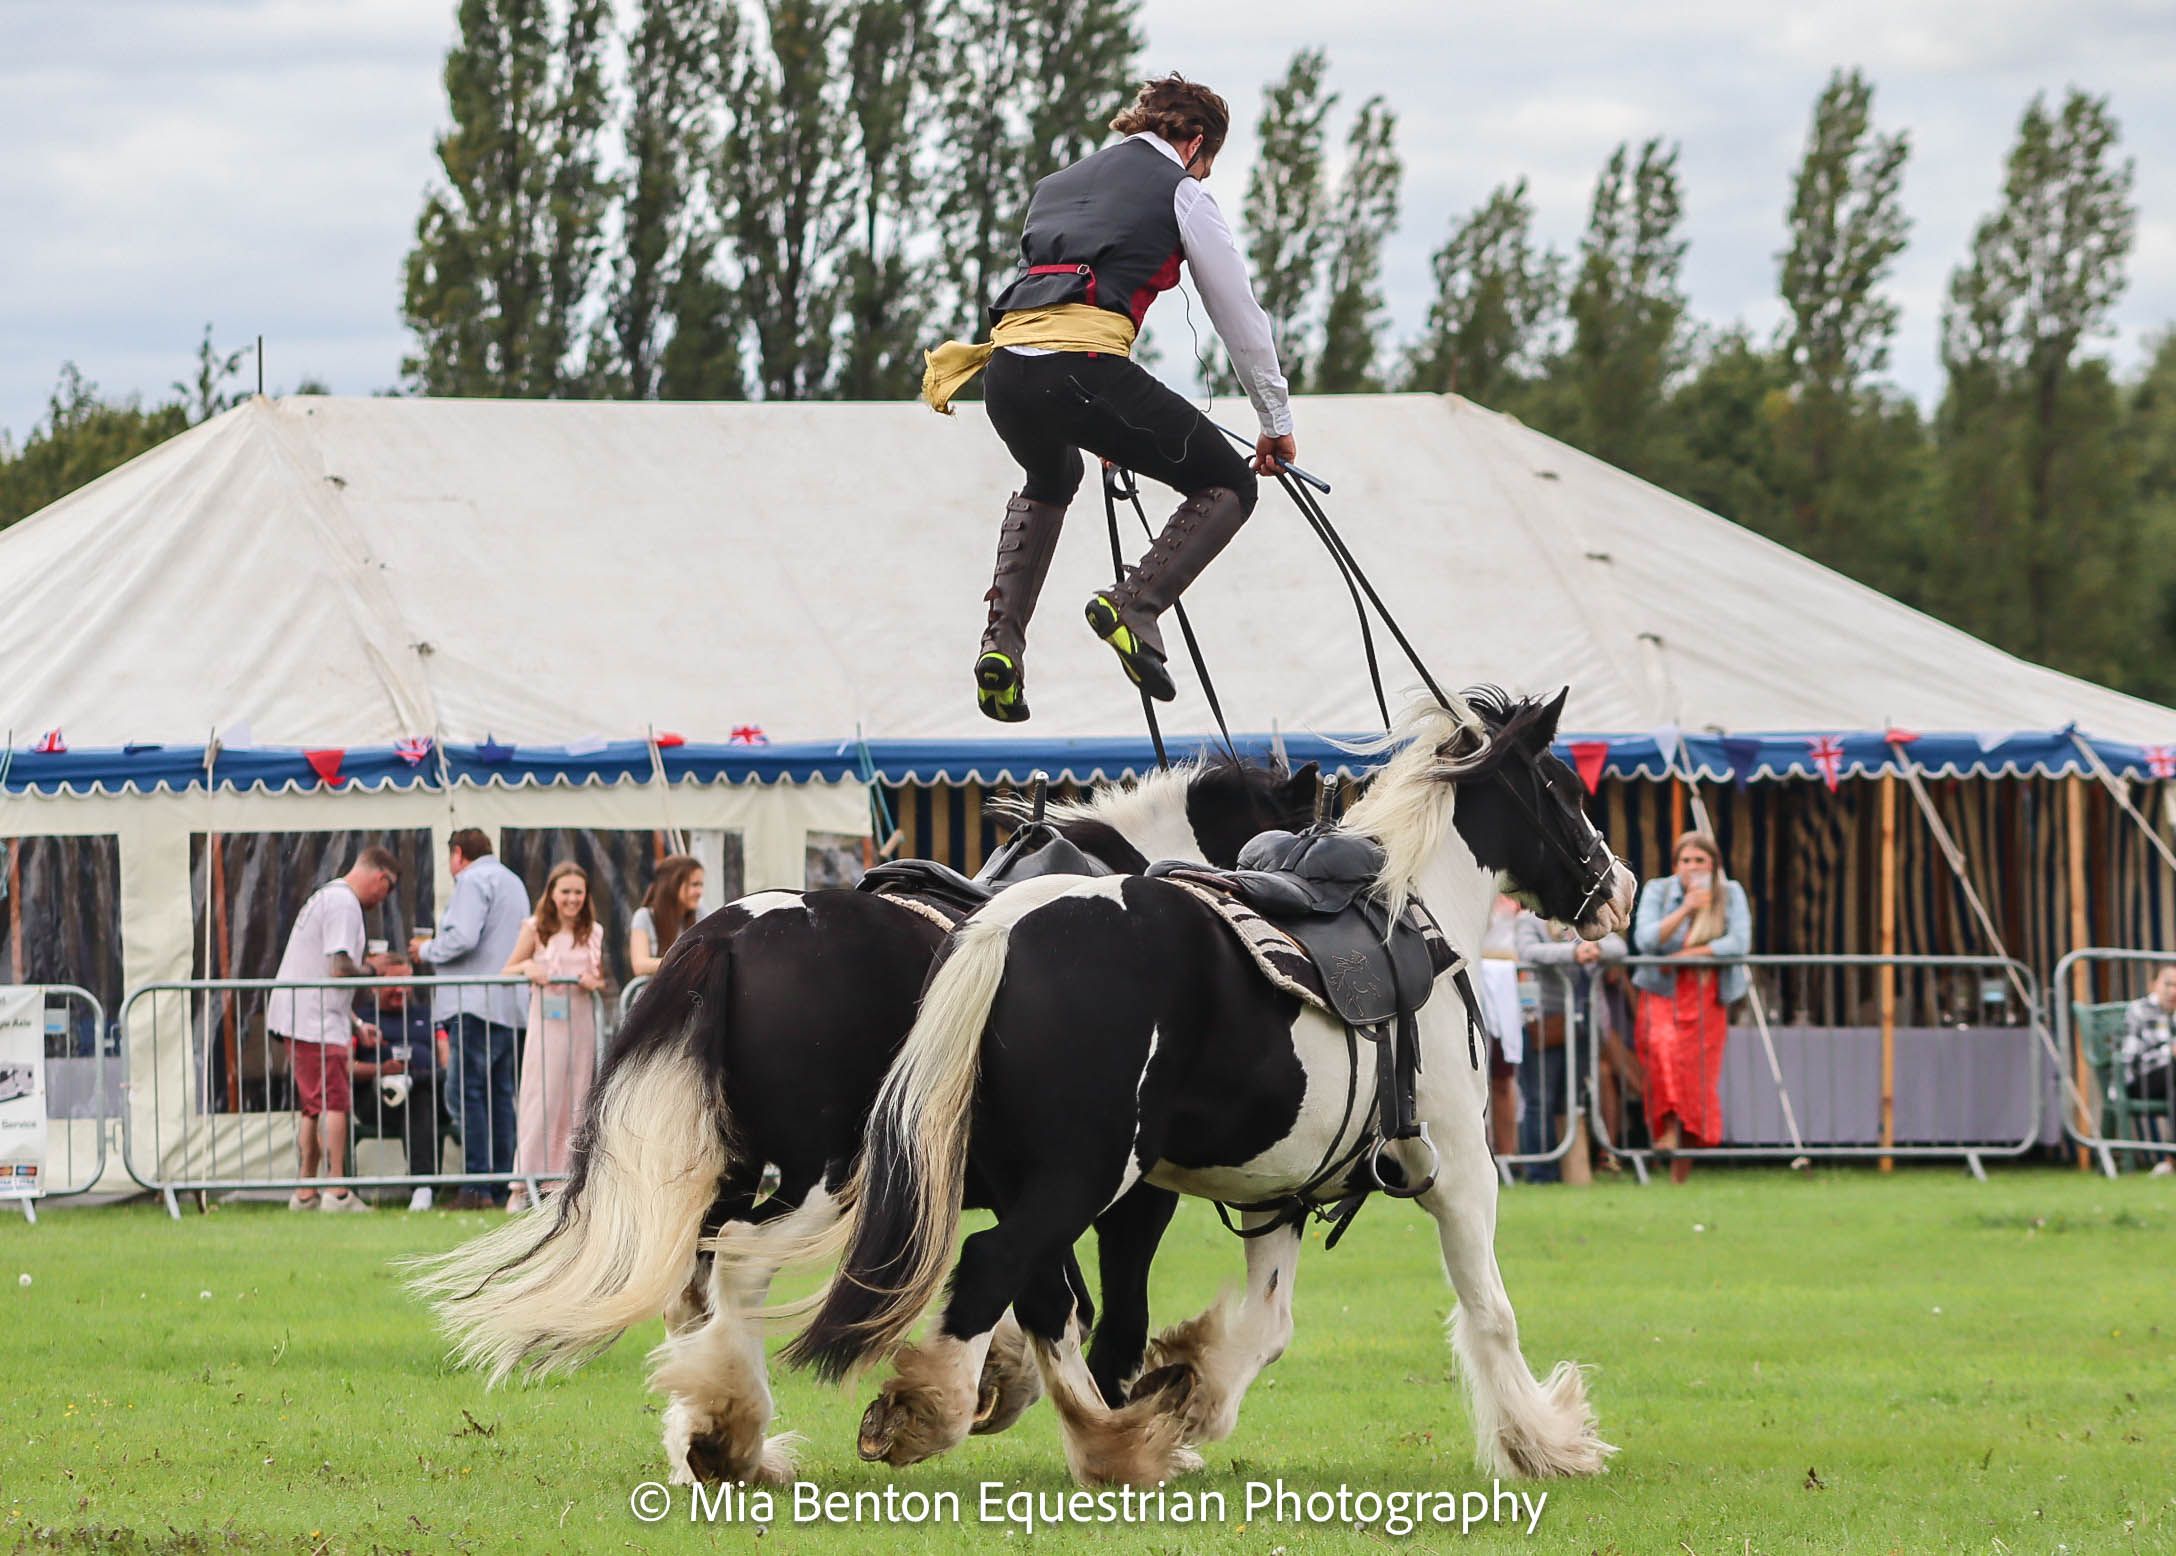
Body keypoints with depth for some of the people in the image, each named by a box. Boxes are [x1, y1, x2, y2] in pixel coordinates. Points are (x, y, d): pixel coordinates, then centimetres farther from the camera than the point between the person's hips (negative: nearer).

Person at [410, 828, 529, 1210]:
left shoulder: (472, 880, -5)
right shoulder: (511, 881, 24)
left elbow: (463, 938, -18)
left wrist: (427, 950, 1)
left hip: (477, 1004, -9)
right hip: (510, 1005, 9)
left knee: (467, 1092, -11)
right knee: (499, 1094, 10)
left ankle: (478, 1185, -17)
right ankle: (501, 1183, 7)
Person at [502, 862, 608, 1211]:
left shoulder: (593, 933, 10)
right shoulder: (535, 929, 2)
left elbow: (604, 979, 17)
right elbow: (507, 972, 6)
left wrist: (595, 983, -6)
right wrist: (527, 966, -15)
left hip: (582, 1022, 3)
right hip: (547, 1021, -3)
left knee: (577, 1103, 3)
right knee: (540, 1101, -8)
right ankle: (524, 1185, -7)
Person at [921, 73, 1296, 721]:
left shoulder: (1060, 182, 32)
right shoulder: (1180, 192, 13)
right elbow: (1238, 313, 15)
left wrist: (1107, 425, 48)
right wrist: (1276, 420, 26)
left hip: (1004, 371, 6)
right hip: (1082, 368, -6)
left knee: (1051, 479, 38)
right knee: (1229, 485, 9)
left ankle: (1002, 640, 19)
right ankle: (1136, 604, -14)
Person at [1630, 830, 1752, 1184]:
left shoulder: (1730, 894, 3)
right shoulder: (1657, 891, 0)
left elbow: (1739, 943, -10)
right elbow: (1646, 940, -14)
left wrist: (1682, 957, -13)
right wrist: (1685, 909, -23)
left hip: (1706, 1002, 1)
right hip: (1661, 996, -1)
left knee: (1699, 1081, -2)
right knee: (1663, 1044, -34)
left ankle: (1681, 1172, 10)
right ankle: (1668, 1127, -32)